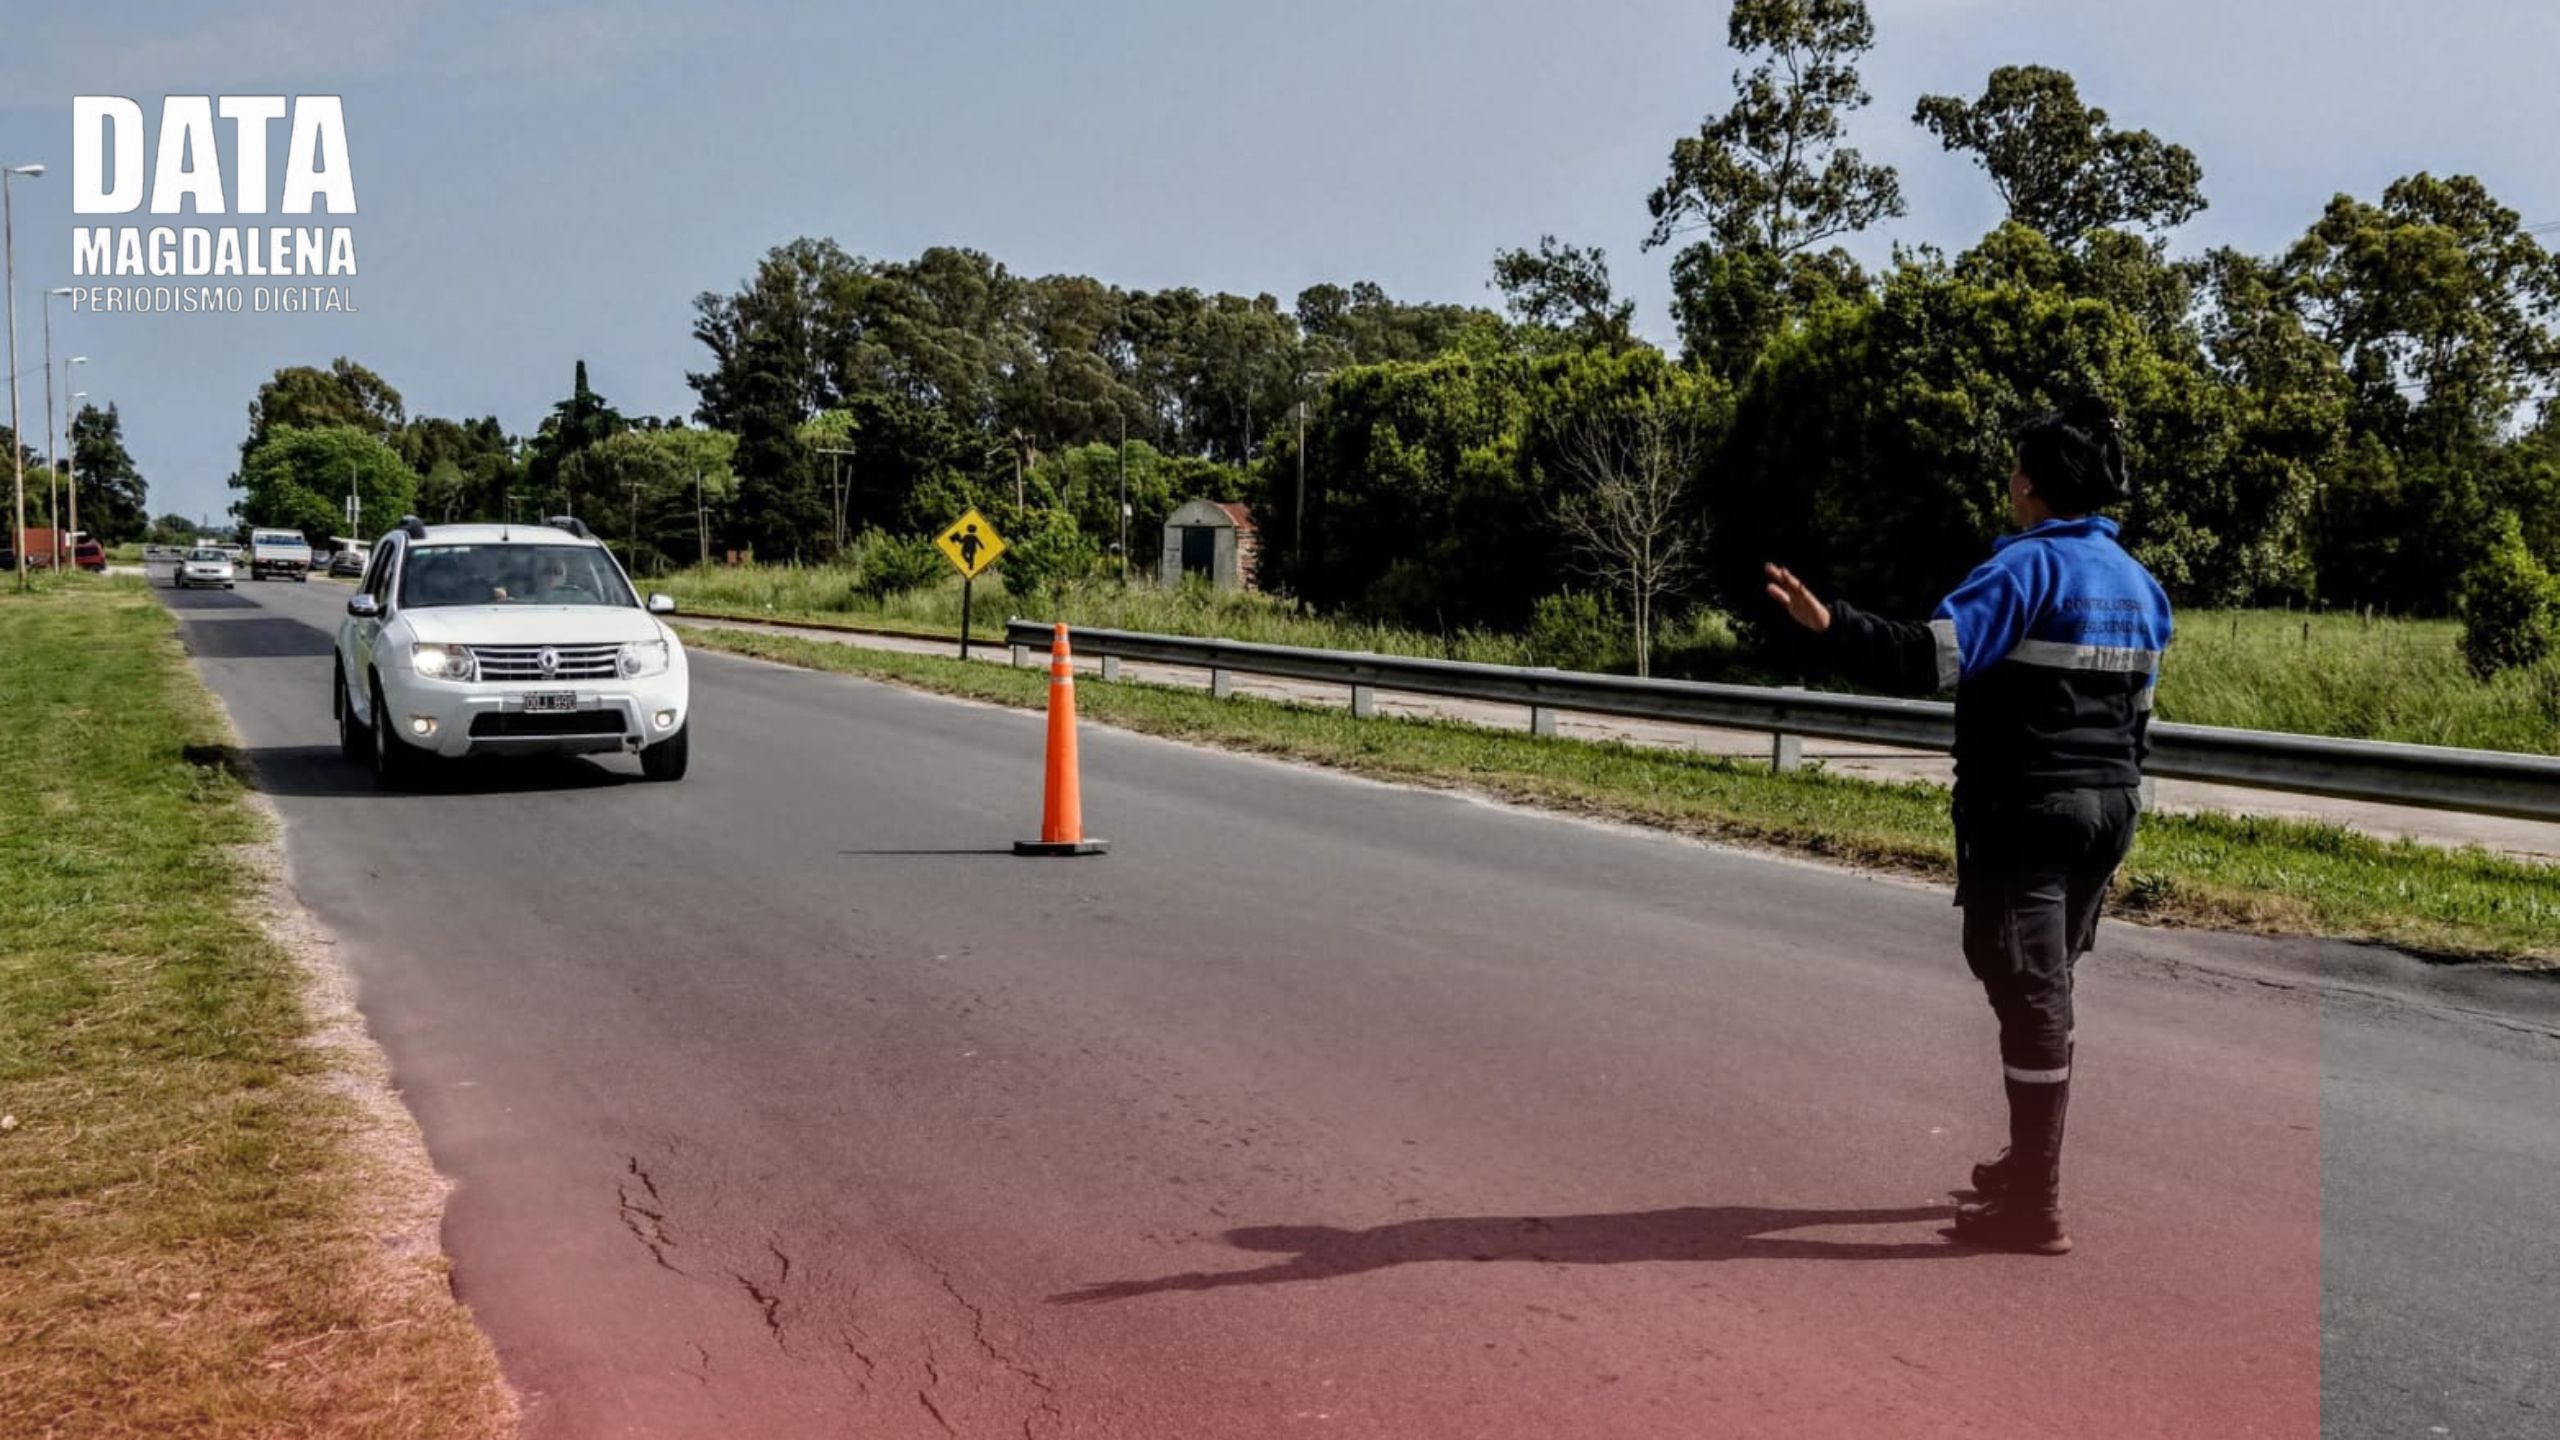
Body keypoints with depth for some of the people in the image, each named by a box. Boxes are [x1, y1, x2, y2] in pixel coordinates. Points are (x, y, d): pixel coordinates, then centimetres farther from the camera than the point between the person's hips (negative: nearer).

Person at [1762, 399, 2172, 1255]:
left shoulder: (2028, 567, -14)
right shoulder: (2137, 583, 12)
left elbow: (1933, 656, -29)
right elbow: (2137, 710, 16)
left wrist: (1832, 625, -36)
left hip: (2025, 811, -8)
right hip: (2106, 811, 8)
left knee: (2030, 997, -5)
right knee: (2046, 991, 20)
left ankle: (2035, 1210, -1)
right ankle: (2030, 1166, 32)